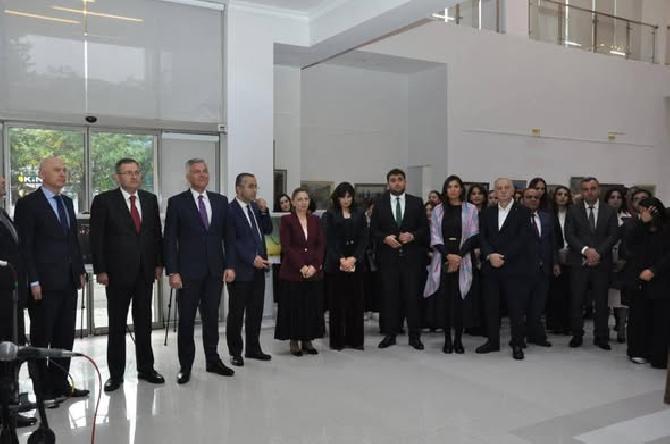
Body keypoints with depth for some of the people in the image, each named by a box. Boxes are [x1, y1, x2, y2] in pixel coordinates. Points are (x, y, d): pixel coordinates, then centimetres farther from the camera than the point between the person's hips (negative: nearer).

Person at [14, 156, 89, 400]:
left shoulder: (67, 202, 14)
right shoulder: (27, 204, -7)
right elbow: (25, 246, -11)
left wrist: (80, 271, 11)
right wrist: (33, 281, -15)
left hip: (68, 282, 7)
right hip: (44, 284, -7)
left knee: (65, 336, 11)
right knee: (41, 338, 5)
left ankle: (60, 384, 21)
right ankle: (43, 389, 15)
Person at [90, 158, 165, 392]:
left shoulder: (150, 199, 8)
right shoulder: (104, 201, -5)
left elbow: (157, 233, 11)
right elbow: (96, 238, -6)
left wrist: (159, 263, 6)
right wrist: (100, 270, -10)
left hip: (145, 272, 4)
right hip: (117, 273, -4)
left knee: (144, 322, 12)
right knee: (117, 325, 6)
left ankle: (146, 368, 23)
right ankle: (116, 374, 16)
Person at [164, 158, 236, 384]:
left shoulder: (221, 201, 8)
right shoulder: (176, 202, -2)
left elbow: (228, 236, 9)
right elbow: (169, 240, -4)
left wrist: (229, 265, 1)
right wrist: (173, 272, -10)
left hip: (215, 270, 3)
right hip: (188, 271, -3)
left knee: (211, 317, 12)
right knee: (186, 320, 5)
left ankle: (213, 360, 24)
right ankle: (185, 366, 16)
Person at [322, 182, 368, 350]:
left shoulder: (359, 214, 11)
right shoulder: (329, 215, 4)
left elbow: (363, 238, 4)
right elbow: (329, 240, -4)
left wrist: (354, 258, -9)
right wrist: (341, 259, -13)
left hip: (356, 262, 2)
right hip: (335, 263, -2)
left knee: (356, 300, 3)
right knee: (337, 301, 1)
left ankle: (355, 339, 11)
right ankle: (337, 340, 8)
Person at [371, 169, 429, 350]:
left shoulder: (416, 202, 8)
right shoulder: (380, 203, 8)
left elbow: (425, 228, 6)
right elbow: (373, 229, 5)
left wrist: (412, 236, -12)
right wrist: (385, 238, -12)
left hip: (412, 256, 0)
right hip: (388, 257, 0)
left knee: (412, 296, 1)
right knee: (389, 296, 3)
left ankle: (414, 335, 10)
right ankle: (390, 334, 12)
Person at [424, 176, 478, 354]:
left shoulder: (471, 209, 6)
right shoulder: (438, 210, 10)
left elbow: (473, 236, 1)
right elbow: (435, 236, 4)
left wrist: (458, 256, -10)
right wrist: (448, 255, -9)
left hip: (463, 259, -1)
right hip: (442, 259, 2)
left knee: (458, 299, -5)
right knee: (444, 299, 0)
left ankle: (458, 339, 3)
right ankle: (447, 339, 7)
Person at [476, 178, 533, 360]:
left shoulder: (523, 212, 1)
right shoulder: (487, 213, 12)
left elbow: (523, 239, -8)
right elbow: (482, 237, 5)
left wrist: (504, 257, -14)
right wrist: (490, 255, -13)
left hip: (514, 267, -3)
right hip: (491, 267, 4)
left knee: (516, 307, 0)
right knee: (491, 306, 8)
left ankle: (517, 345, 11)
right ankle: (493, 341, 20)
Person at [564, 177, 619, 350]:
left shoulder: (610, 211, 8)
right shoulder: (573, 211, 5)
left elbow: (613, 236, 0)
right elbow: (569, 235, -3)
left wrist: (598, 252, -13)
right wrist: (586, 250, -16)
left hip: (602, 263, 1)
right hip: (579, 263, -1)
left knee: (602, 302, 4)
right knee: (577, 301, 3)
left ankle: (601, 337, 15)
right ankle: (577, 335, 14)